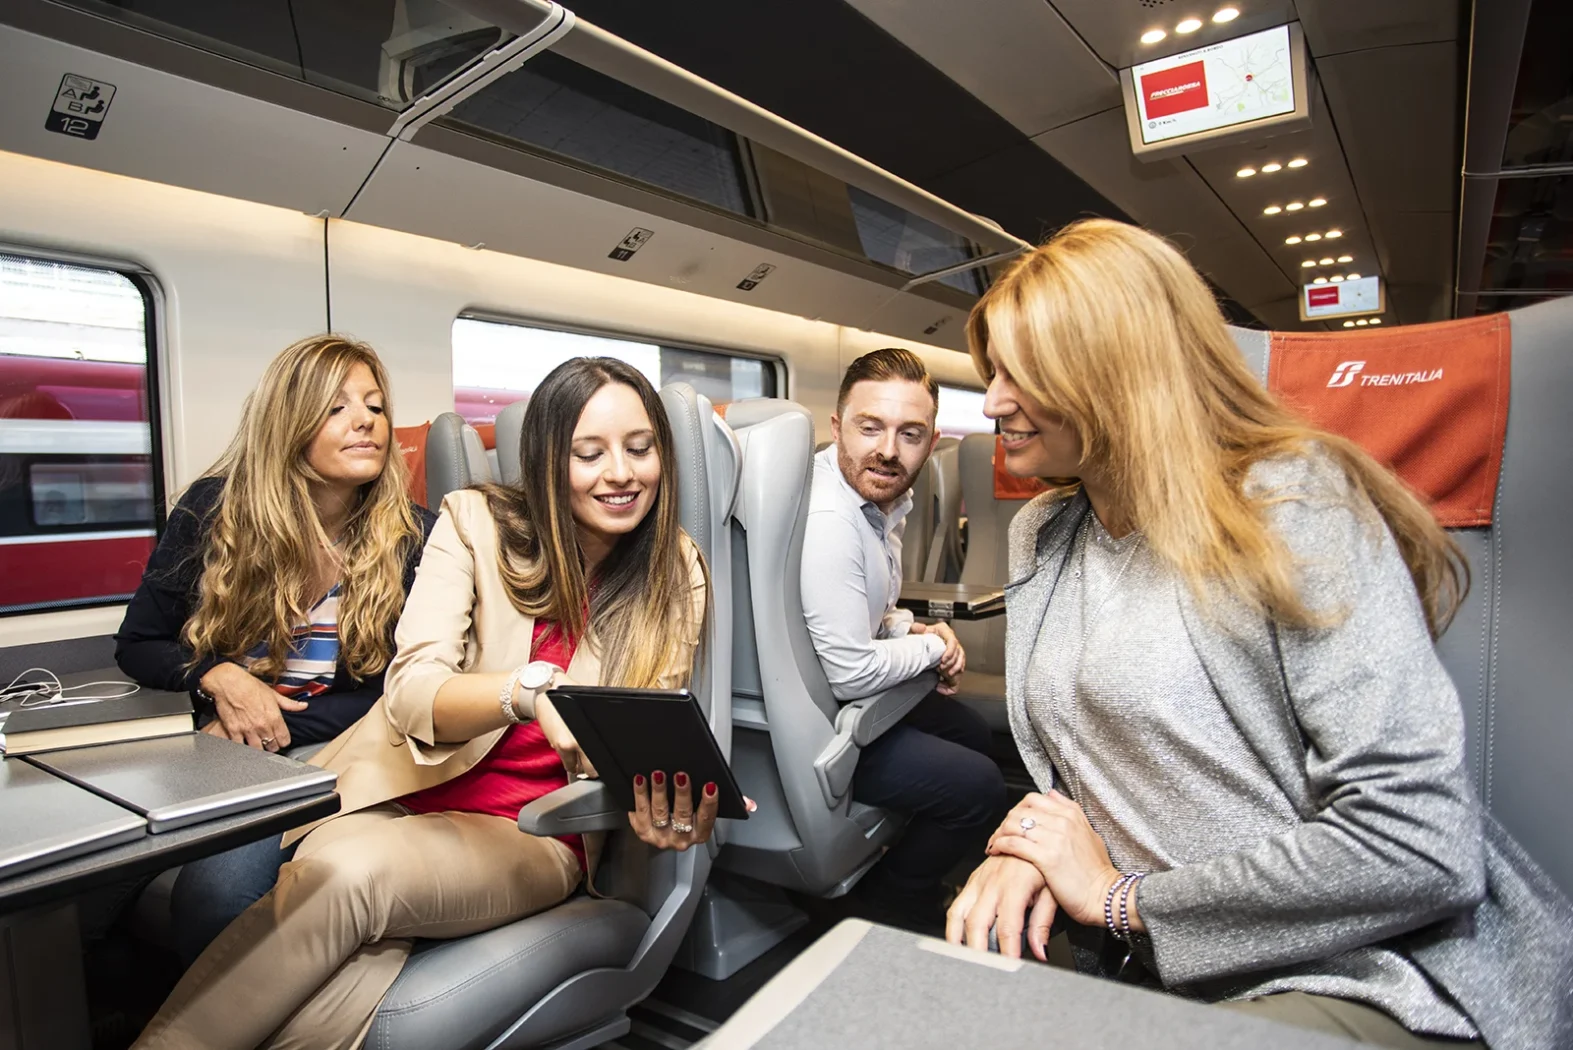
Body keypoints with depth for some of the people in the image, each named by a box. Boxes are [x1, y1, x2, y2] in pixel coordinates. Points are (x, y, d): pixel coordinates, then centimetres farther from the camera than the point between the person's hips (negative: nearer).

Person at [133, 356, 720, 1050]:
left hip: (534, 834, 0)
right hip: (399, 790, 1)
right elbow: (412, 692, -11)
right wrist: (528, 688, -32)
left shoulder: (679, 576, 1)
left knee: (346, 876, -29)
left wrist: (668, 810, -22)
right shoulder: (477, 521, -2)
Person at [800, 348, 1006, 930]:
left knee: (973, 731, 23)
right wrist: (932, 646, -11)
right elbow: (852, 674, -29)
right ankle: (893, 900, 18)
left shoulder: (881, 496, 1)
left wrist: (912, 627, -4)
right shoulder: (826, 521, -31)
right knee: (977, 785, -10)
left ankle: (897, 878, 38)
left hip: (843, 695, 11)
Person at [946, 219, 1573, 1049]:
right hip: (1153, 970, 7)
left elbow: (1421, 849, -20)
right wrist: (1030, 850, -7)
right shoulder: (1039, 535, 7)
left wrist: (1119, 895, -14)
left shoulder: (1292, 505, -15)